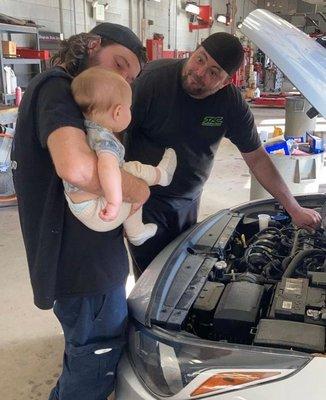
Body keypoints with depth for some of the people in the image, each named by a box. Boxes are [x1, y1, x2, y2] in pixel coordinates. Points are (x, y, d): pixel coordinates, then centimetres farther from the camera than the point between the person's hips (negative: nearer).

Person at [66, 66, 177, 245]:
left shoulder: (84, 126, -2)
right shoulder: (105, 140, -29)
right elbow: (108, 167, -48)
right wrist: (115, 202, -51)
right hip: (95, 214, -9)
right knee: (135, 170, -10)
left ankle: (136, 233, 38)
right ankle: (161, 175, 20)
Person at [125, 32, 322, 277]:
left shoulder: (231, 101, -10)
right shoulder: (153, 78, -21)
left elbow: (256, 158, -1)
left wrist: (295, 209, 0)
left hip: (188, 200, 4)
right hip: (145, 199, -3)